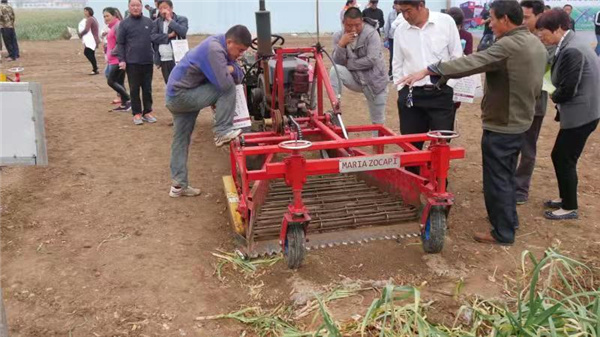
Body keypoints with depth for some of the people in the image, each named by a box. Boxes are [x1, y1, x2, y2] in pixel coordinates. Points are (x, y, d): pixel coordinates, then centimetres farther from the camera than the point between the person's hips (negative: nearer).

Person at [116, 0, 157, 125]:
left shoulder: (149, 22, 8)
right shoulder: (124, 23, 0)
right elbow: (120, 43, 0)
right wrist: (121, 60, -8)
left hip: (148, 61, 2)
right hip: (132, 62, -2)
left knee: (147, 89, 8)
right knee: (134, 89, 3)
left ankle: (147, 112, 18)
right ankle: (137, 114, 11)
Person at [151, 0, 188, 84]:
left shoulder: (182, 19, 2)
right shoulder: (156, 22, 11)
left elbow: (182, 32, -16)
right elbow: (152, 37, -2)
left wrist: (170, 20, -10)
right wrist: (168, 36, -11)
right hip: (163, 60, 4)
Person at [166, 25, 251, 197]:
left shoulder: (221, 48, 8)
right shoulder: (214, 49, -23)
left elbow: (239, 76, 9)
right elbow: (224, 83, -30)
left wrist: (230, 68, -13)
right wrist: (229, 71, -8)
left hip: (176, 96, 10)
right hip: (181, 94, -10)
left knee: (181, 141, 12)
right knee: (228, 89, -17)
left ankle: (179, 185, 19)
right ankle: (222, 131, -12)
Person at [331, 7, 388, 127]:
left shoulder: (371, 33, -17)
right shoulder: (338, 36, -5)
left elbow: (372, 60, -25)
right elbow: (337, 63, -11)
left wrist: (348, 63, -18)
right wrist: (341, 45, -27)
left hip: (375, 82, -2)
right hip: (355, 79, 3)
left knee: (378, 122, 4)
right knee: (335, 70, -26)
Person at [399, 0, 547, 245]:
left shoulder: (508, 45, -23)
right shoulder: (537, 44, 7)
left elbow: (470, 63, -31)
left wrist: (428, 70, -32)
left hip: (501, 125, -10)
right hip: (520, 121, 10)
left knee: (496, 179, 2)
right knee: (506, 175, 23)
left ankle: (503, 232, 12)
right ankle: (509, 219, 37)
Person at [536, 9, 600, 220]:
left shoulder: (572, 51, -24)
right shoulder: (570, 45, 8)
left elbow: (567, 90, -23)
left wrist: (554, 97, -4)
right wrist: (558, 96, 1)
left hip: (580, 115, -10)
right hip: (578, 112, 10)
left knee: (565, 160, 3)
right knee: (559, 156, 18)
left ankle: (570, 208, 18)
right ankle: (565, 198, 34)